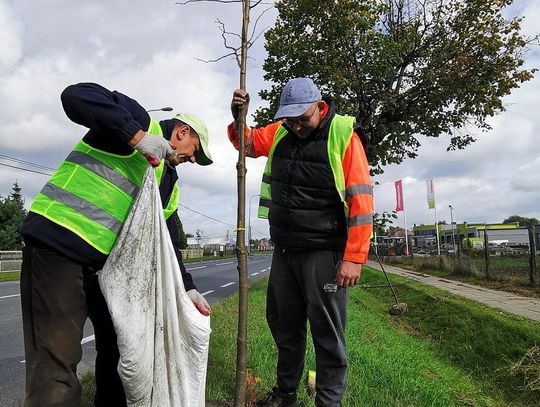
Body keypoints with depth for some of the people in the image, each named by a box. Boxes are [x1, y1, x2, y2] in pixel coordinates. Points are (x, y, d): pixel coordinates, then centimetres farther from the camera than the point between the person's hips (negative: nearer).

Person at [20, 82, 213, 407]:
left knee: (118, 347, 16)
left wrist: (187, 287, 12)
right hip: (57, 241, -9)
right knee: (57, 359, -10)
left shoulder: (170, 184, 19)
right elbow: (76, 96, -19)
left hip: (107, 264, 9)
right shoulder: (142, 121, -3)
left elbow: (167, 241, 19)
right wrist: (136, 136, -24)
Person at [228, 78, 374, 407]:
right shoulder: (279, 132, 6)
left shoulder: (343, 136, -11)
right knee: (283, 323, 17)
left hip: (324, 252, -6)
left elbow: (361, 200, -16)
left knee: (327, 331, 0)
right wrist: (239, 117, 1)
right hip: (284, 249, 7)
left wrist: (354, 257, -20)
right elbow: (247, 143, 23)